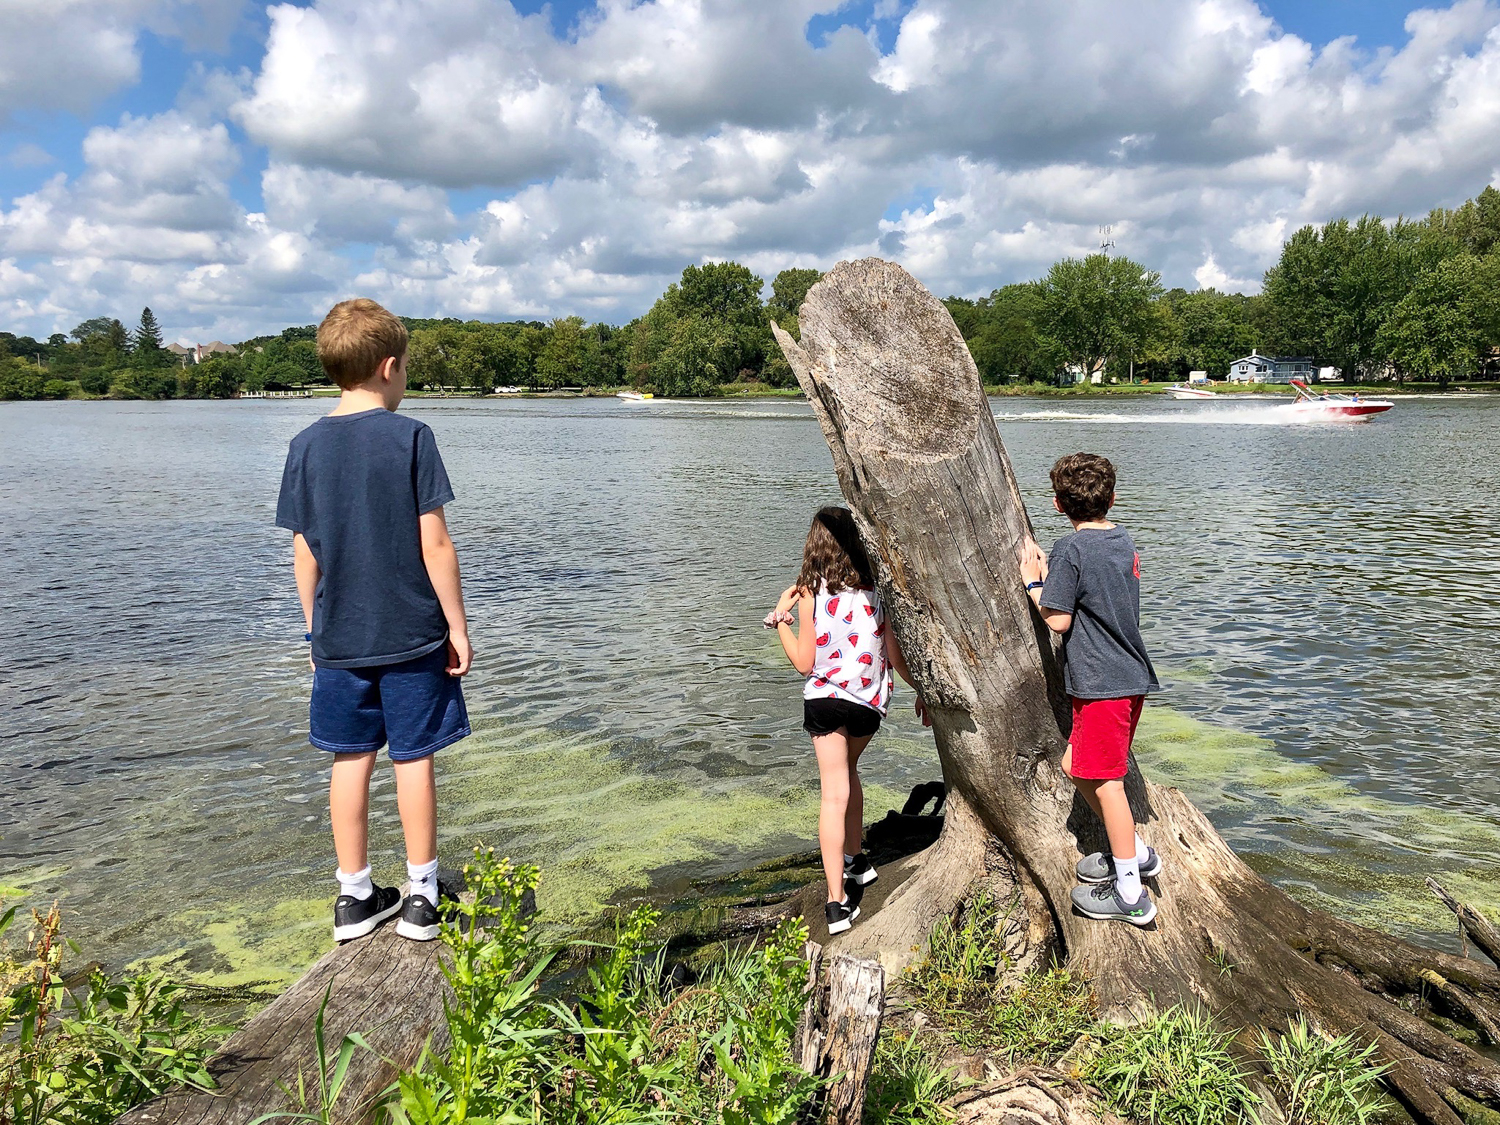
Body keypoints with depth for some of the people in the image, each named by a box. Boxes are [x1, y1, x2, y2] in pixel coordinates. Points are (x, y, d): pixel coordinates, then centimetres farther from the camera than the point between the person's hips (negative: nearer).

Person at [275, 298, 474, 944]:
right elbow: (434, 543, -12)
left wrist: (317, 628, 14)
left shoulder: (306, 446, 1)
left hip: (338, 640, 4)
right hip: (412, 636, -3)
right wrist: (457, 625, -4)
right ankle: (422, 897, 17)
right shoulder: (410, 437, -10)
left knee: (350, 762, 13)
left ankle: (354, 898, 23)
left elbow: (304, 553, 4)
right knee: (413, 759, 7)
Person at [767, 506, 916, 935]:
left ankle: (838, 902, -6)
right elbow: (896, 655, 0)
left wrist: (779, 619, 5)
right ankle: (856, 861, 39)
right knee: (847, 771, 28)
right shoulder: (875, 589, -4)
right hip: (871, 701, 3)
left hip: (825, 699, -3)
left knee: (835, 794, -2)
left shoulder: (810, 593, -10)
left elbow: (804, 662, -7)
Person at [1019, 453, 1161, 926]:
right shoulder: (1124, 541, 10)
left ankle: (1130, 895, 10)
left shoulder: (1070, 549, -15)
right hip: (1131, 675, 9)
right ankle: (1135, 851, 31)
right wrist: (1050, 574, 21)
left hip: (1101, 683, -9)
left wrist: (1032, 582, -2)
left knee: (1105, 781, 1)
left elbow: (1058, 620, -14)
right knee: (1076, 765, 20)